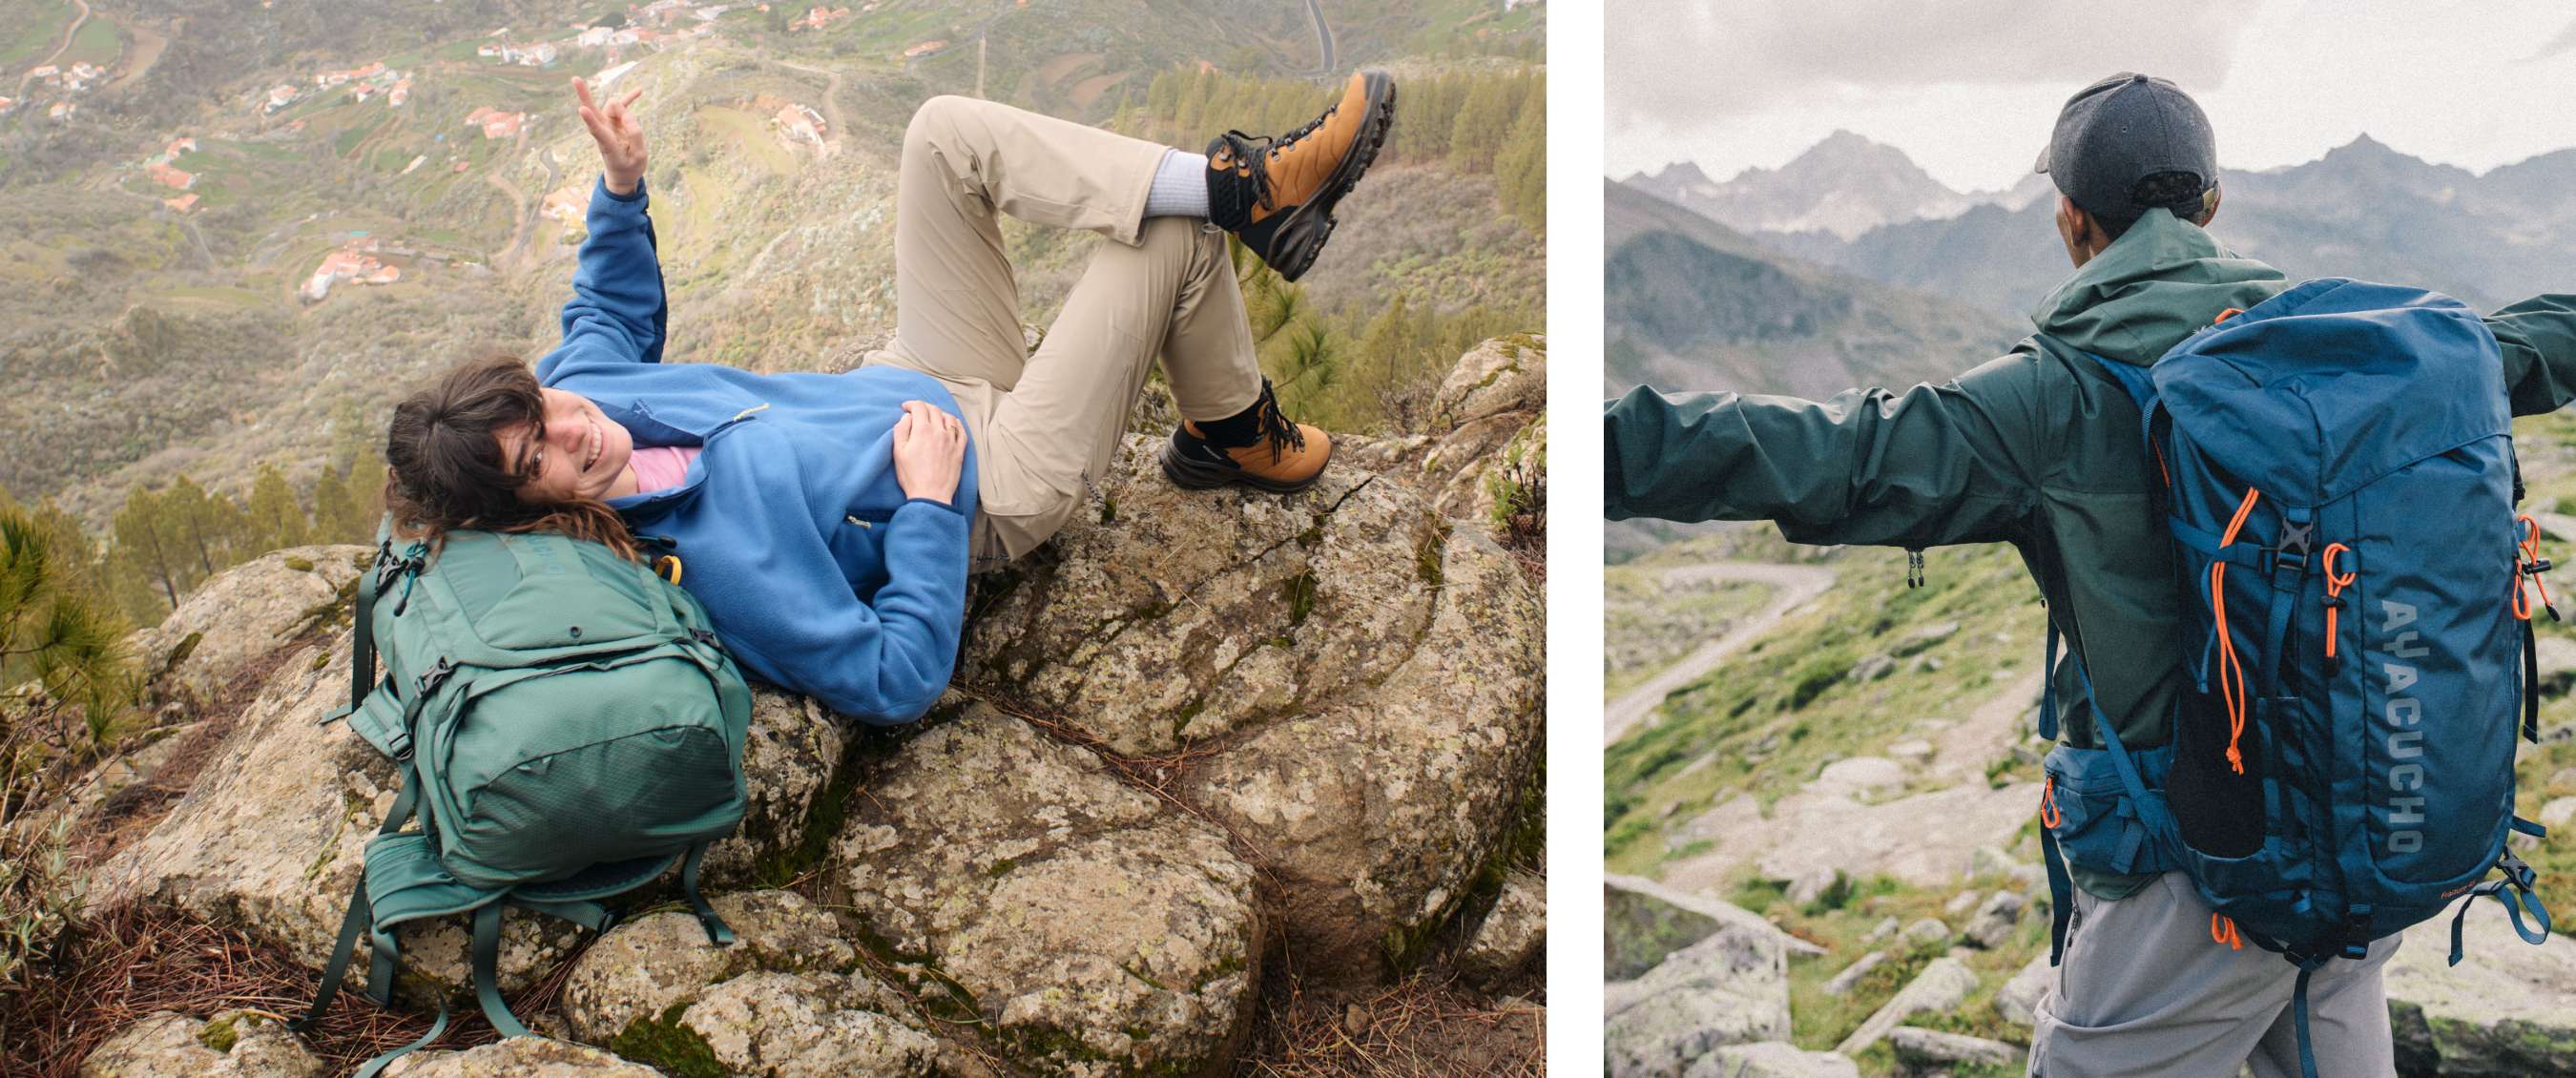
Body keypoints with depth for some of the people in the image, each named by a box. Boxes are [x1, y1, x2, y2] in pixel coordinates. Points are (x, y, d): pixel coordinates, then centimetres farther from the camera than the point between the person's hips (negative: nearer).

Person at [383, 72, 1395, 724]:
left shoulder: (575, 380, -12)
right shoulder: (715, 561, -37)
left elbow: (615, 309, 12)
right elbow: (899, 679, -34)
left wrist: (620, 183, -3)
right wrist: (929, 498, -30)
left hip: (915, 383, 9)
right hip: (989, 483, -8)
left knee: (949, 130, -4)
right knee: (1176, 238, -12)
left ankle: (1244, 182, 1)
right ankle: (1239, 437, 17)